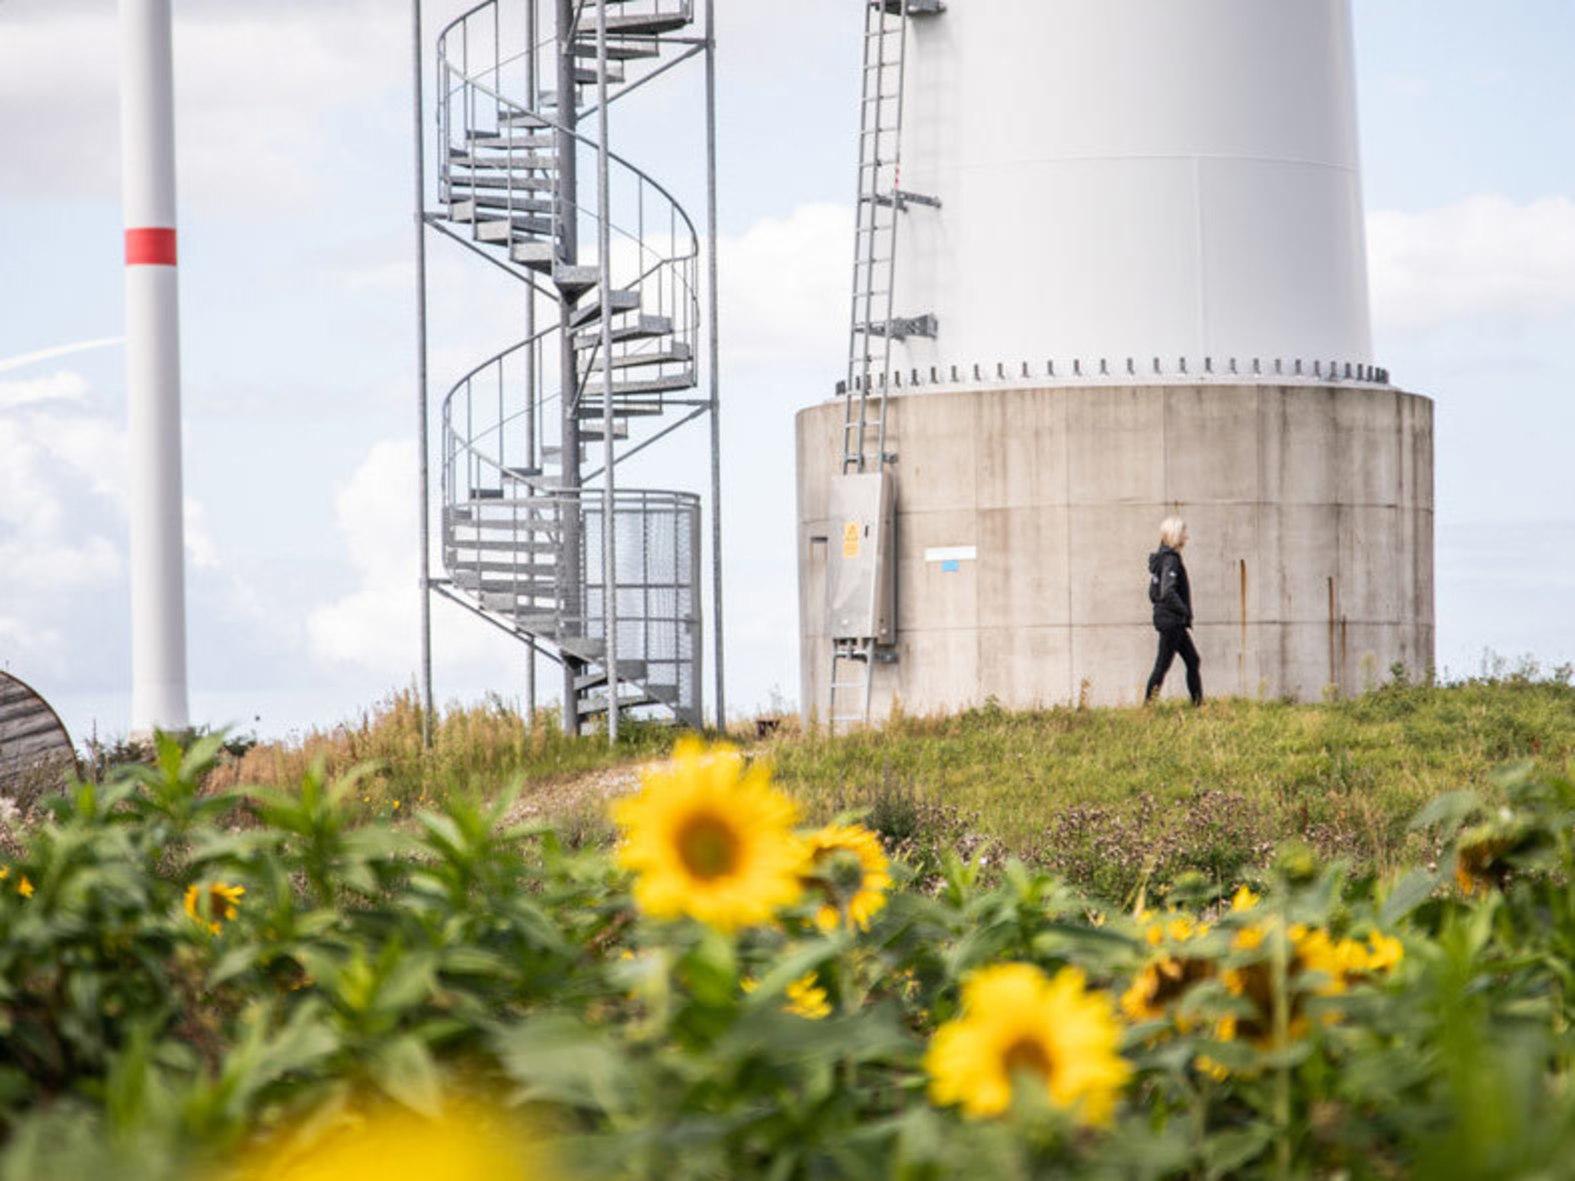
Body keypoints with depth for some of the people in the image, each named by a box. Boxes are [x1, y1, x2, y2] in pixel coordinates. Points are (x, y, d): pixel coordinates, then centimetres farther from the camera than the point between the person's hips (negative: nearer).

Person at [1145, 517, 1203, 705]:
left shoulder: (1161, 557, 12)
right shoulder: (1170, 559, -17)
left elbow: (1153, 593, 17)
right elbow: (1168, 592, -27)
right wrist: (1184, 611, -15)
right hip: (1171, 621, -10)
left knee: (1193, 661, 12)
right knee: (1163, 665, -4)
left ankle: (1198, 704, 14)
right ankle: (1148, 704, 1)